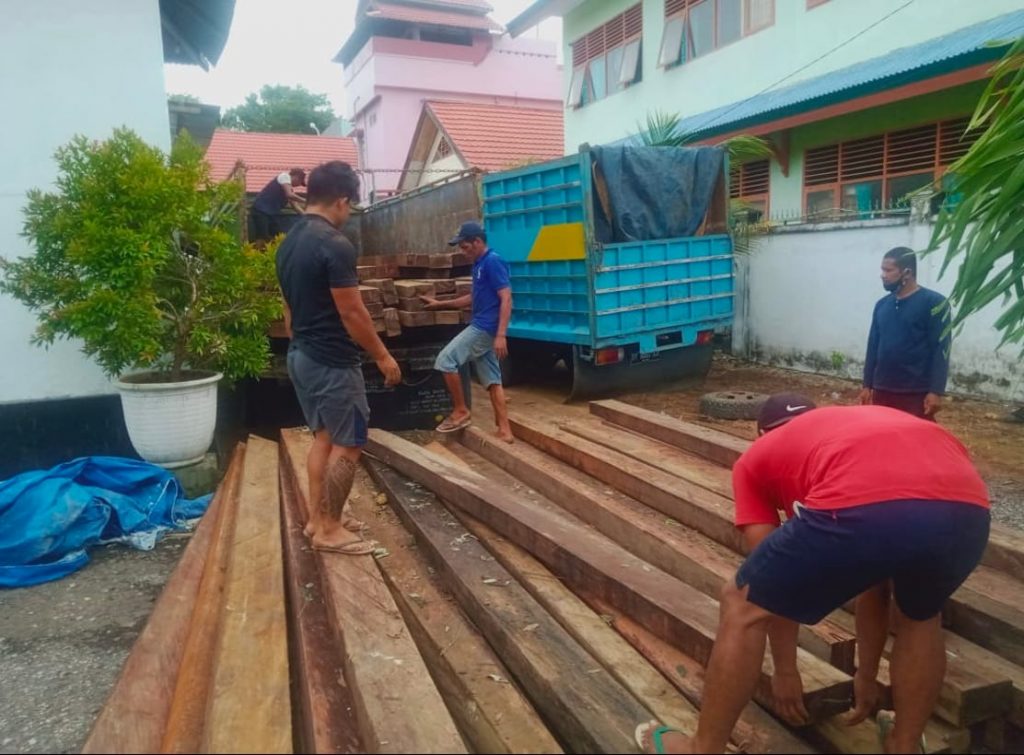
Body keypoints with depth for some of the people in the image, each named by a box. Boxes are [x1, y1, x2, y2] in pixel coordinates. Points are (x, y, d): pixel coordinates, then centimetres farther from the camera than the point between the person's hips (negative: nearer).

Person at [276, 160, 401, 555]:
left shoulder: (289, 242, 9)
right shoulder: (335, 245, -19)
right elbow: (351, 313, -20)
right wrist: (383, 356, -10)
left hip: (300, 356, 10)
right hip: (332, 361, -10)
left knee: (323, 437, 18)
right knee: (347, 445, 0)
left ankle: (318, 516, 26)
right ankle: (330, 530, 8)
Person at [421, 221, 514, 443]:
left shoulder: (493, 262, -12)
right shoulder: (479, 264, 18)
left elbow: (506, 299, -18)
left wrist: (501, 335, -25)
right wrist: (441, 304, 29)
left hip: (485, 328, -10)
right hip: (481, 328, 10)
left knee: (446, 360, -11)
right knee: (492, 381, 7)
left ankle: (461, 411, -1)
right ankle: (504, 430, 9)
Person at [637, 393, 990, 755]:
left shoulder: (756, 456, 31)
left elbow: (777, 579, 29)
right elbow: (874, 582, 46)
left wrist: (785, 671, 42)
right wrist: (867, 675, 55)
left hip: (859, 510, -5)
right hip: (966, 511, 5)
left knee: (744, 607, 20)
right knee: (921, 614, 38)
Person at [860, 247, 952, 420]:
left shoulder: (934, 303, -7)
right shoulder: (882, 305, 9)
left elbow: (941, 349, -10)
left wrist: (936, 391, -16)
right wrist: (867, 385, 12)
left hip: (917, 392, -6)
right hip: (883, 390, 6)